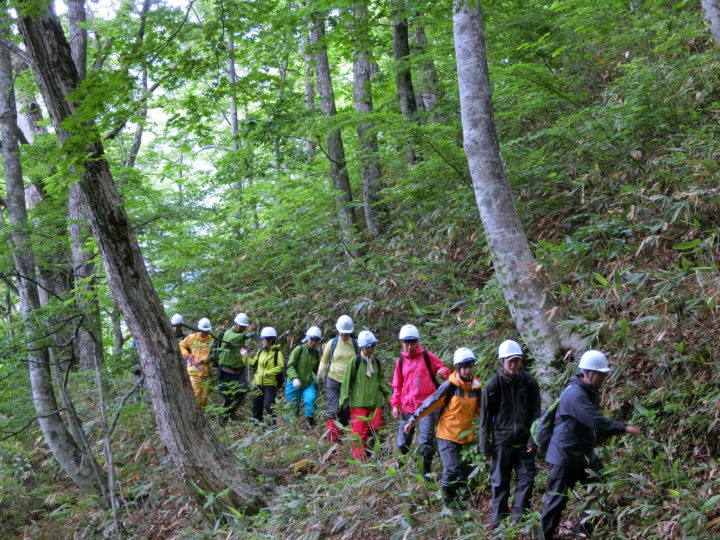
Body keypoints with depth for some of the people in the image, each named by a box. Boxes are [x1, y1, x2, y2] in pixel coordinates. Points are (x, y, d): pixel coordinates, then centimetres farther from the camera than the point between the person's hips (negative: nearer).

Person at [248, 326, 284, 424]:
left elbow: (281, 367, -13)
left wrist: (269, 372, -21)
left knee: (269, 405, -15)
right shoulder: (260, 352, 11)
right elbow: (253, 364, 17)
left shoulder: (277, 353, -6)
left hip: (270, 384, -6)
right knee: (256, 405, 11)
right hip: (258, 383, 6)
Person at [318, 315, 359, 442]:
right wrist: (321, 371, -3)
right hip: (333, 380, -2)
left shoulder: (356, 345, 3)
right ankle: (332, 440, -8)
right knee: (334, 410, -9)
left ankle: (340, 436, 18)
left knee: (346, 411, 7)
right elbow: (324, 360, 12)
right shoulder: (332, 343, 1)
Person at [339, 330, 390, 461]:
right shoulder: (355, 361, -6)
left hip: (375, 402, 5)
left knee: (375, 428, 6)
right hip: (359, 403, -5)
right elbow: (347, 381, -4)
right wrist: (344, 399, -7)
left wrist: (387, 394, 10)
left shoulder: (376, 362, 11)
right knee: (359, 431, -6)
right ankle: (359, 458, 2)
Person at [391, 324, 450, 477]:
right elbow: (397, 385, 16)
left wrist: (444, 372, -18)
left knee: (426, 441, -12)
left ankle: (426, 471, 2)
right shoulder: (401, 361, 11)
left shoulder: (427, 357, 2)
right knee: (403, 443, 7)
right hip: (407, 407, 3)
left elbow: (442, 369, 6)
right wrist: (395, 404, 6)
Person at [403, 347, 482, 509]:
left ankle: (456, 498, 25)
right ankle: (448, 501, 6)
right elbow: (430, 403, -11)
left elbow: (479, 410, 18)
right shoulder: (449, 386, -12)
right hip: (448, 436, -5)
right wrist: (412, 420, -13)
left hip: (466, 437, 5)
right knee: (451, 470, -12)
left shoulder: (475, 387, 4)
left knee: (467, 470, 6)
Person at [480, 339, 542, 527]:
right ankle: (498, 520, 16)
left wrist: (533, 440, -6)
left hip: (524, 441, 1)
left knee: (526, 479, 1)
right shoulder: (494, 384, -8)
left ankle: (519, 517, 12)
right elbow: (486, 416, -3)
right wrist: (484, 444, -4)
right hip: (501, 440, -1)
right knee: (500, 481, 6)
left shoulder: (529, 382, -4)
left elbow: (535, 413, 0)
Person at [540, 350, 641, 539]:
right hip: (565, 455, -9)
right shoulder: (574, 394, -25)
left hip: (584, 453, 9)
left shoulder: (590, 392, 8)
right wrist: (624, 428, -27)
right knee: (557, 499, 0)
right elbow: (596, 421, -31)